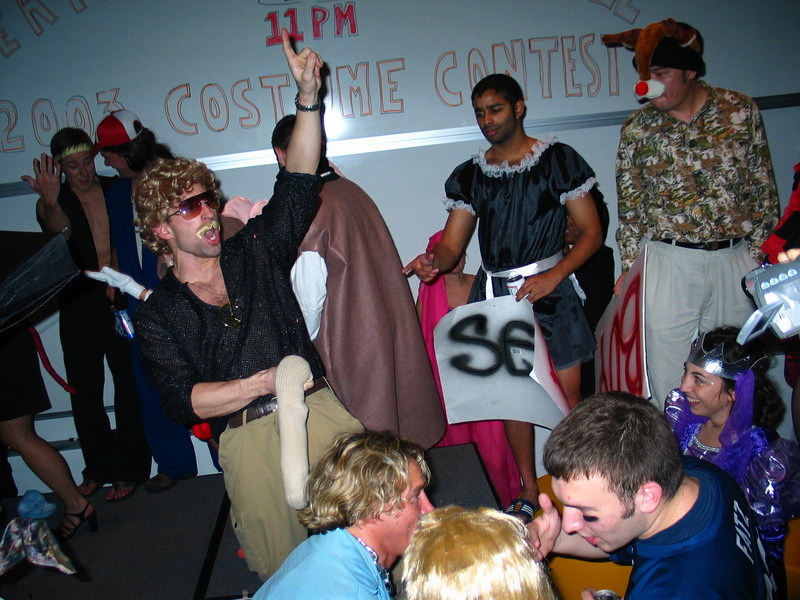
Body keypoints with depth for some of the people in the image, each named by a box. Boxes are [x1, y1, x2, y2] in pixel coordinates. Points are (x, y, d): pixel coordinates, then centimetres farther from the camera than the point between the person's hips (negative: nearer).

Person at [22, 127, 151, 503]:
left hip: (121, 300, 0)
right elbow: (60, 230, -22)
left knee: (129, 384, 1)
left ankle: (128, 469, 13)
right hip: (79, 308, 1)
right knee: (84, 390, 7)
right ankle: (99, 468, 23)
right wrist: (50, 202, -44)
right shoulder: (54, 201, 1)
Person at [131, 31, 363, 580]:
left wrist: (308, 97, -6)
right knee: (285, 572, 6)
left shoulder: (255, 252, 11)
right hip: (248, 442, -1)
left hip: (319, 413, 2)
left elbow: (297, 186, 2)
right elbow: (182, 399, -4)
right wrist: (263, 382, -12)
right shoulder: (158, 314, 6)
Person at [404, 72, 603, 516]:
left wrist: (553, 277, -16)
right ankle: (529, 490, 24)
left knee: (567, 392, -1)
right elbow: (451, 246, 3)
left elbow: (591, 232, -3)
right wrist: (432, 262, -20)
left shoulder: (558, 160, -1)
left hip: (549, 289, -3)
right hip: (495, 295, 3)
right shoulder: (469, 175, 8)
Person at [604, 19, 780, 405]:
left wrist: (759, 253, 1)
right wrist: (629, 267, 2)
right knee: (667, 368, 3)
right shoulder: (638, 128, -1)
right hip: (668, 261, -1)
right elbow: (629, 203, 4)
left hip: (735, 259, 1)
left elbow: (763, 188, 5)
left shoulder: (741, 111, 0)